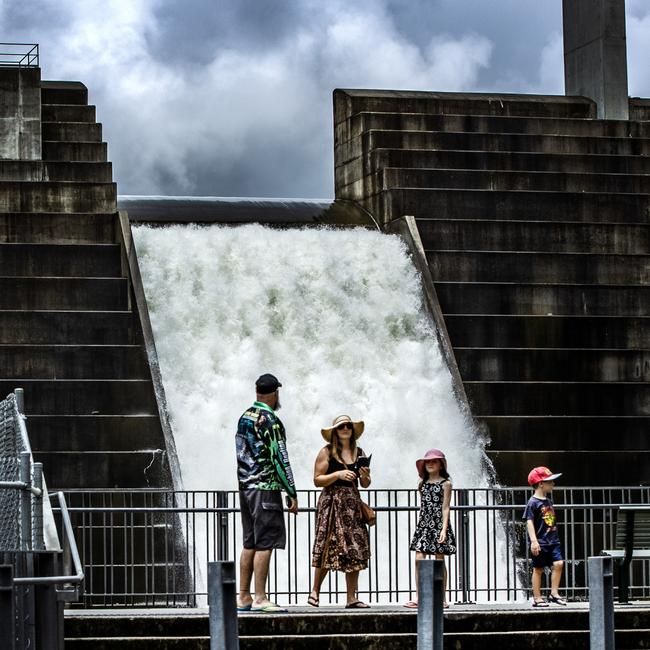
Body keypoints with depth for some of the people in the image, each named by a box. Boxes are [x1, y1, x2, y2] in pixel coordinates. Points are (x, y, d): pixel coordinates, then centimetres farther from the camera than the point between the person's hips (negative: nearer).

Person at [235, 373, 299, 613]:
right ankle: (260, 598, -10)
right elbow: (280, 459, -14)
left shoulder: (244, 417, 13)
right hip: (266, 488, -8)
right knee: (265, 543, -8)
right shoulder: (270, 421, -12)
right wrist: (292, 494, -11)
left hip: (245, 486, 8)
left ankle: (243, 598, 12)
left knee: (250, 543, 11)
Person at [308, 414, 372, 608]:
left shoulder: (359, 453, 13)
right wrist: (337, 474, -16)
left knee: (355, 550, 0)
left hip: (353, 504, 5)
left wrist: (365, 476, -3)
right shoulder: (327, 452, -1)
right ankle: (315, 591, 4)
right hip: (332, 503, -5)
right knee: (329, 547, -9)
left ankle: (351, 598, 3)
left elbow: (365, 484, 19)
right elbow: (317, 480, -6)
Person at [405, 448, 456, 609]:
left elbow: (445, 508, -5)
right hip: (424, 524, 4)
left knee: (439, 560, 0)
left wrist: (444, 529, -12)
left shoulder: (445, 484, 0)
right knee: (419, 559, -7)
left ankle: (442, 598, 7)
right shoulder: (422, 484, 13)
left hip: (438, 524, -4)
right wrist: (419, 527, 13)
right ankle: (419, 597, -7)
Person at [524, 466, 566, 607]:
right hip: (539, 543, -7)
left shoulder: (549, 502, 13)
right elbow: (529, 522, -16)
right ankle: (537, 598, 8)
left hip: (552, 541, 7)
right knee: (538, 569, 1)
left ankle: (554, 593, 1)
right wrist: (533, 541, -24)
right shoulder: (533, 502, -11)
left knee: (558, 563, -6)